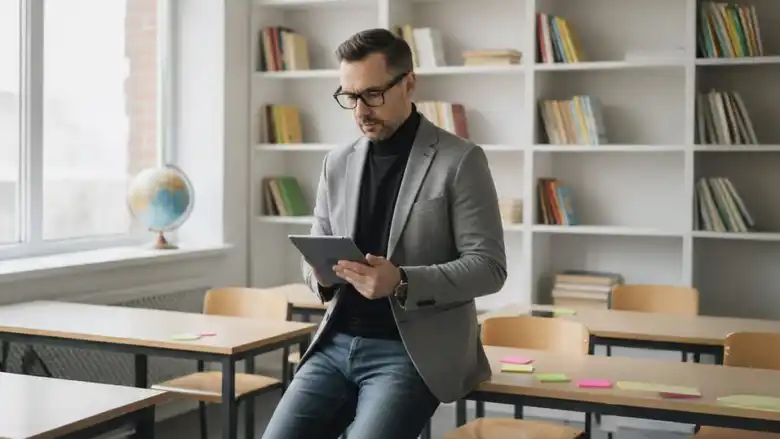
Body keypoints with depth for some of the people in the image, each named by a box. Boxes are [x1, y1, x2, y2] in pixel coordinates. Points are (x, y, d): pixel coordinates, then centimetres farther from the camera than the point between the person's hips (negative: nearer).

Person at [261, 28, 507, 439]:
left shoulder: (460, 160, -5)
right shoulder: (337, 163, 11)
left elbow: (489, 266, -8)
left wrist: (403, 283, -23)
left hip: (413, 351, -5)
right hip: (336, 345, 5)